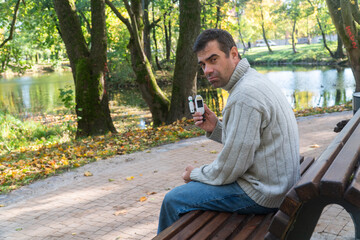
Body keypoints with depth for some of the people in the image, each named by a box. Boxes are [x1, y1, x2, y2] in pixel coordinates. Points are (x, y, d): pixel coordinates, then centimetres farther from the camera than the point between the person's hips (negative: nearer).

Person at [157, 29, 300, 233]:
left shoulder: (245, 96, -26)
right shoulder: (254, 80, 7)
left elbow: (229, 169, -22)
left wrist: (195, 174, -4)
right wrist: (215, 128, 1)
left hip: (261, 193, -10)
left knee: (174, 200, -2)